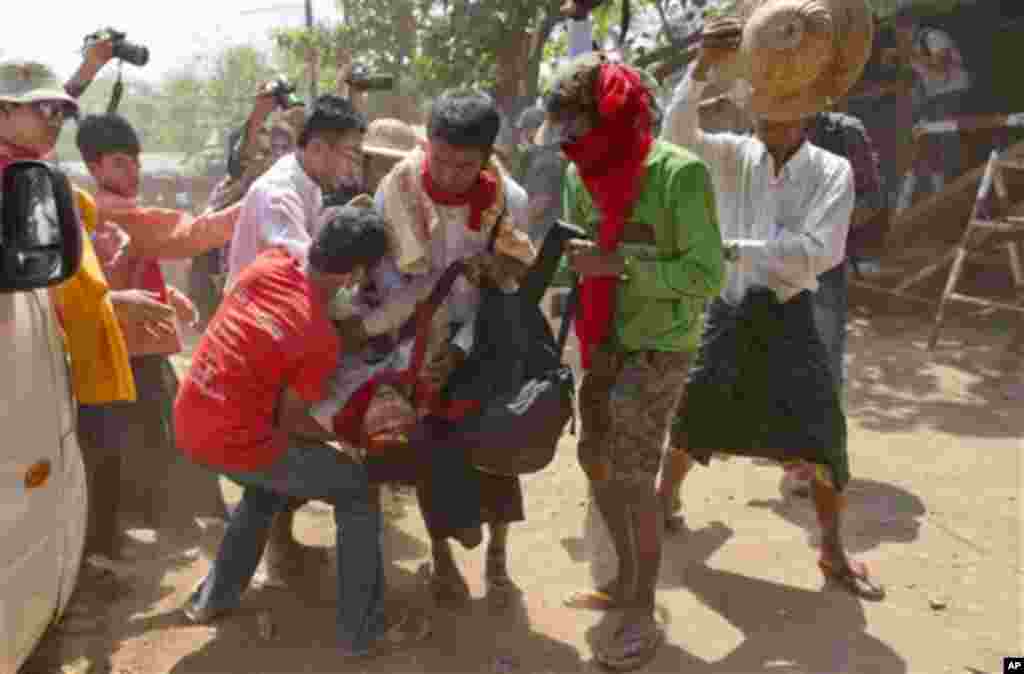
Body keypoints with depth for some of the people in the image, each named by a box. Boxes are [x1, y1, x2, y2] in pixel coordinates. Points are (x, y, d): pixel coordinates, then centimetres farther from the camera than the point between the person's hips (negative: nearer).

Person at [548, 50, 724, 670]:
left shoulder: (679, 173, -19)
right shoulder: (583, 175, 1)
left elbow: (708, 275, -20)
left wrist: (618, 263, -26)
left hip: (658, 346, -7)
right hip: (605, 340, 7)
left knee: (631, 477, -6)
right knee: (596, 460, 13)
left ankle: (645, 616, 13)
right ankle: (627, 580, 34)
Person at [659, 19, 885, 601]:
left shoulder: (833, 171, -7)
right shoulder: (736, 155, -2)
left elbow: (818, 252, -18)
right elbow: (677, 135, -17)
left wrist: (734, 248, -21)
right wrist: (703, 66, -29)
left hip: (787, 318, -1)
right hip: (728, 312, 2)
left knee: (822, 437, 0)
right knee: (690, 415, 13)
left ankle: (834, 553, 21)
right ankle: (664, 501, 38)